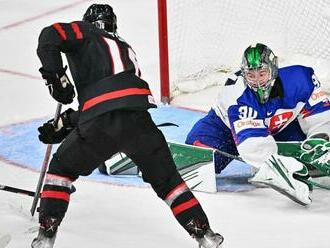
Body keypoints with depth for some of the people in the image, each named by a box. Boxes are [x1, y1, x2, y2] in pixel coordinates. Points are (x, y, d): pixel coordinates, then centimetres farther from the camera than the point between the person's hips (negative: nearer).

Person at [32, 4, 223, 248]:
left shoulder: (86, 34, 20)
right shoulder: (126, 49, 36)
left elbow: (50, 36, 0)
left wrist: (56, 77, 6)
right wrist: (63, 124, 32)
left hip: (100, 126, -4)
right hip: (139, 121, 4)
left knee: (62, 168, 20)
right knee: (166, 180, 21)